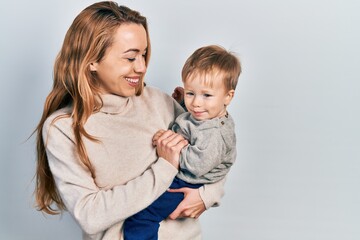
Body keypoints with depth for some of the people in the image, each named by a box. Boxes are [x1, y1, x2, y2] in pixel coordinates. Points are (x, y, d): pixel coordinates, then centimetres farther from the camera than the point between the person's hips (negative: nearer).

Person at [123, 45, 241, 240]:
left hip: (183, 186, -10)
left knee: (139, 216, -14)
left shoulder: (215, 133, -29)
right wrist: (181, 101, 9)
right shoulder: (202, 114, 1)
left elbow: (197, 164, -34)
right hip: (172, 173, 10)